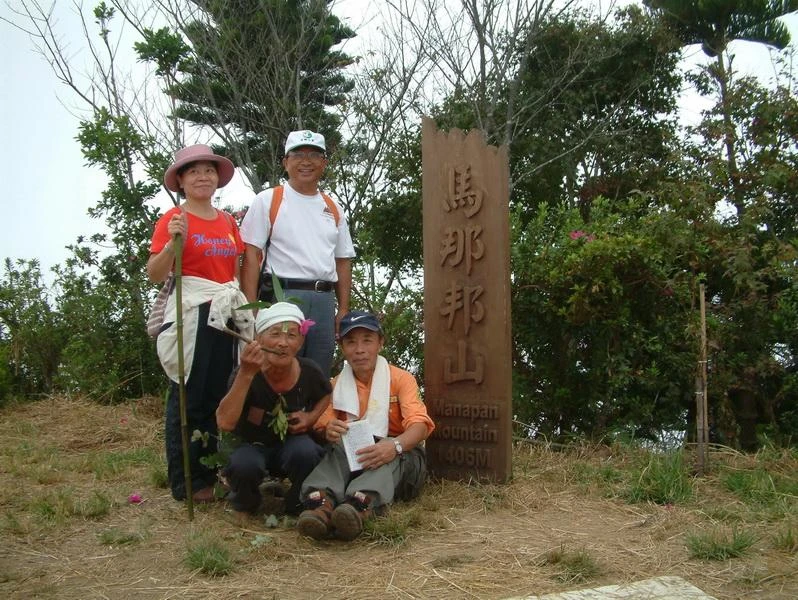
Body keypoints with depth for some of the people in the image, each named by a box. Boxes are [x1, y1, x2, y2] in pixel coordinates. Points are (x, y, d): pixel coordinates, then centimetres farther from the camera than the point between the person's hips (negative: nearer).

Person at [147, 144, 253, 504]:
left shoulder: (228, 222, 14)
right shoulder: (173, 219, -3)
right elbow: (155, 274, -8)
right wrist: (173, 241, -21)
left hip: (227, 314, 6)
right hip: (190, 314, -6)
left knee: (219, 395, 10)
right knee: (189, 397, -2)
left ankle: (208, 475, 21)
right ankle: (185, 483, 7)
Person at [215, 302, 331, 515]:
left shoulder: (309, 372, -15)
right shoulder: (246, 372, -22)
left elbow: (326, 396, 11)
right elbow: (225, 423, -36)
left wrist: (312, 417, -10)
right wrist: (246, 374, -43)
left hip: (291, 442, 2)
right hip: (250, 445, -1)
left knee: (305, 452, -33)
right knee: (246, 465, -35)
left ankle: (298, 506, -2)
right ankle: (245, 503, 1)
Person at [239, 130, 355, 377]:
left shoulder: (333, 209, 18)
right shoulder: (268, 201, 3)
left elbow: (343, 261, 19)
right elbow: (251, 255, -4)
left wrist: (343, 309, 11)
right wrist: (252, 308, -12)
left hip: (324, 300, 5)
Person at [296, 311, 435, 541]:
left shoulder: (401, 379, -1)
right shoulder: (336, 385, 9)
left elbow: (419, 424, -17)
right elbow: (322, 426, -1)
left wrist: (394, 446, -39)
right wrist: (329, 431, -28)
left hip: (400, 457, -2)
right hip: (352, 459, 2)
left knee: (390, 453, -35)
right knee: (339, 447, -29)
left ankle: (362, 503, -64)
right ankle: (322, 500, -57)